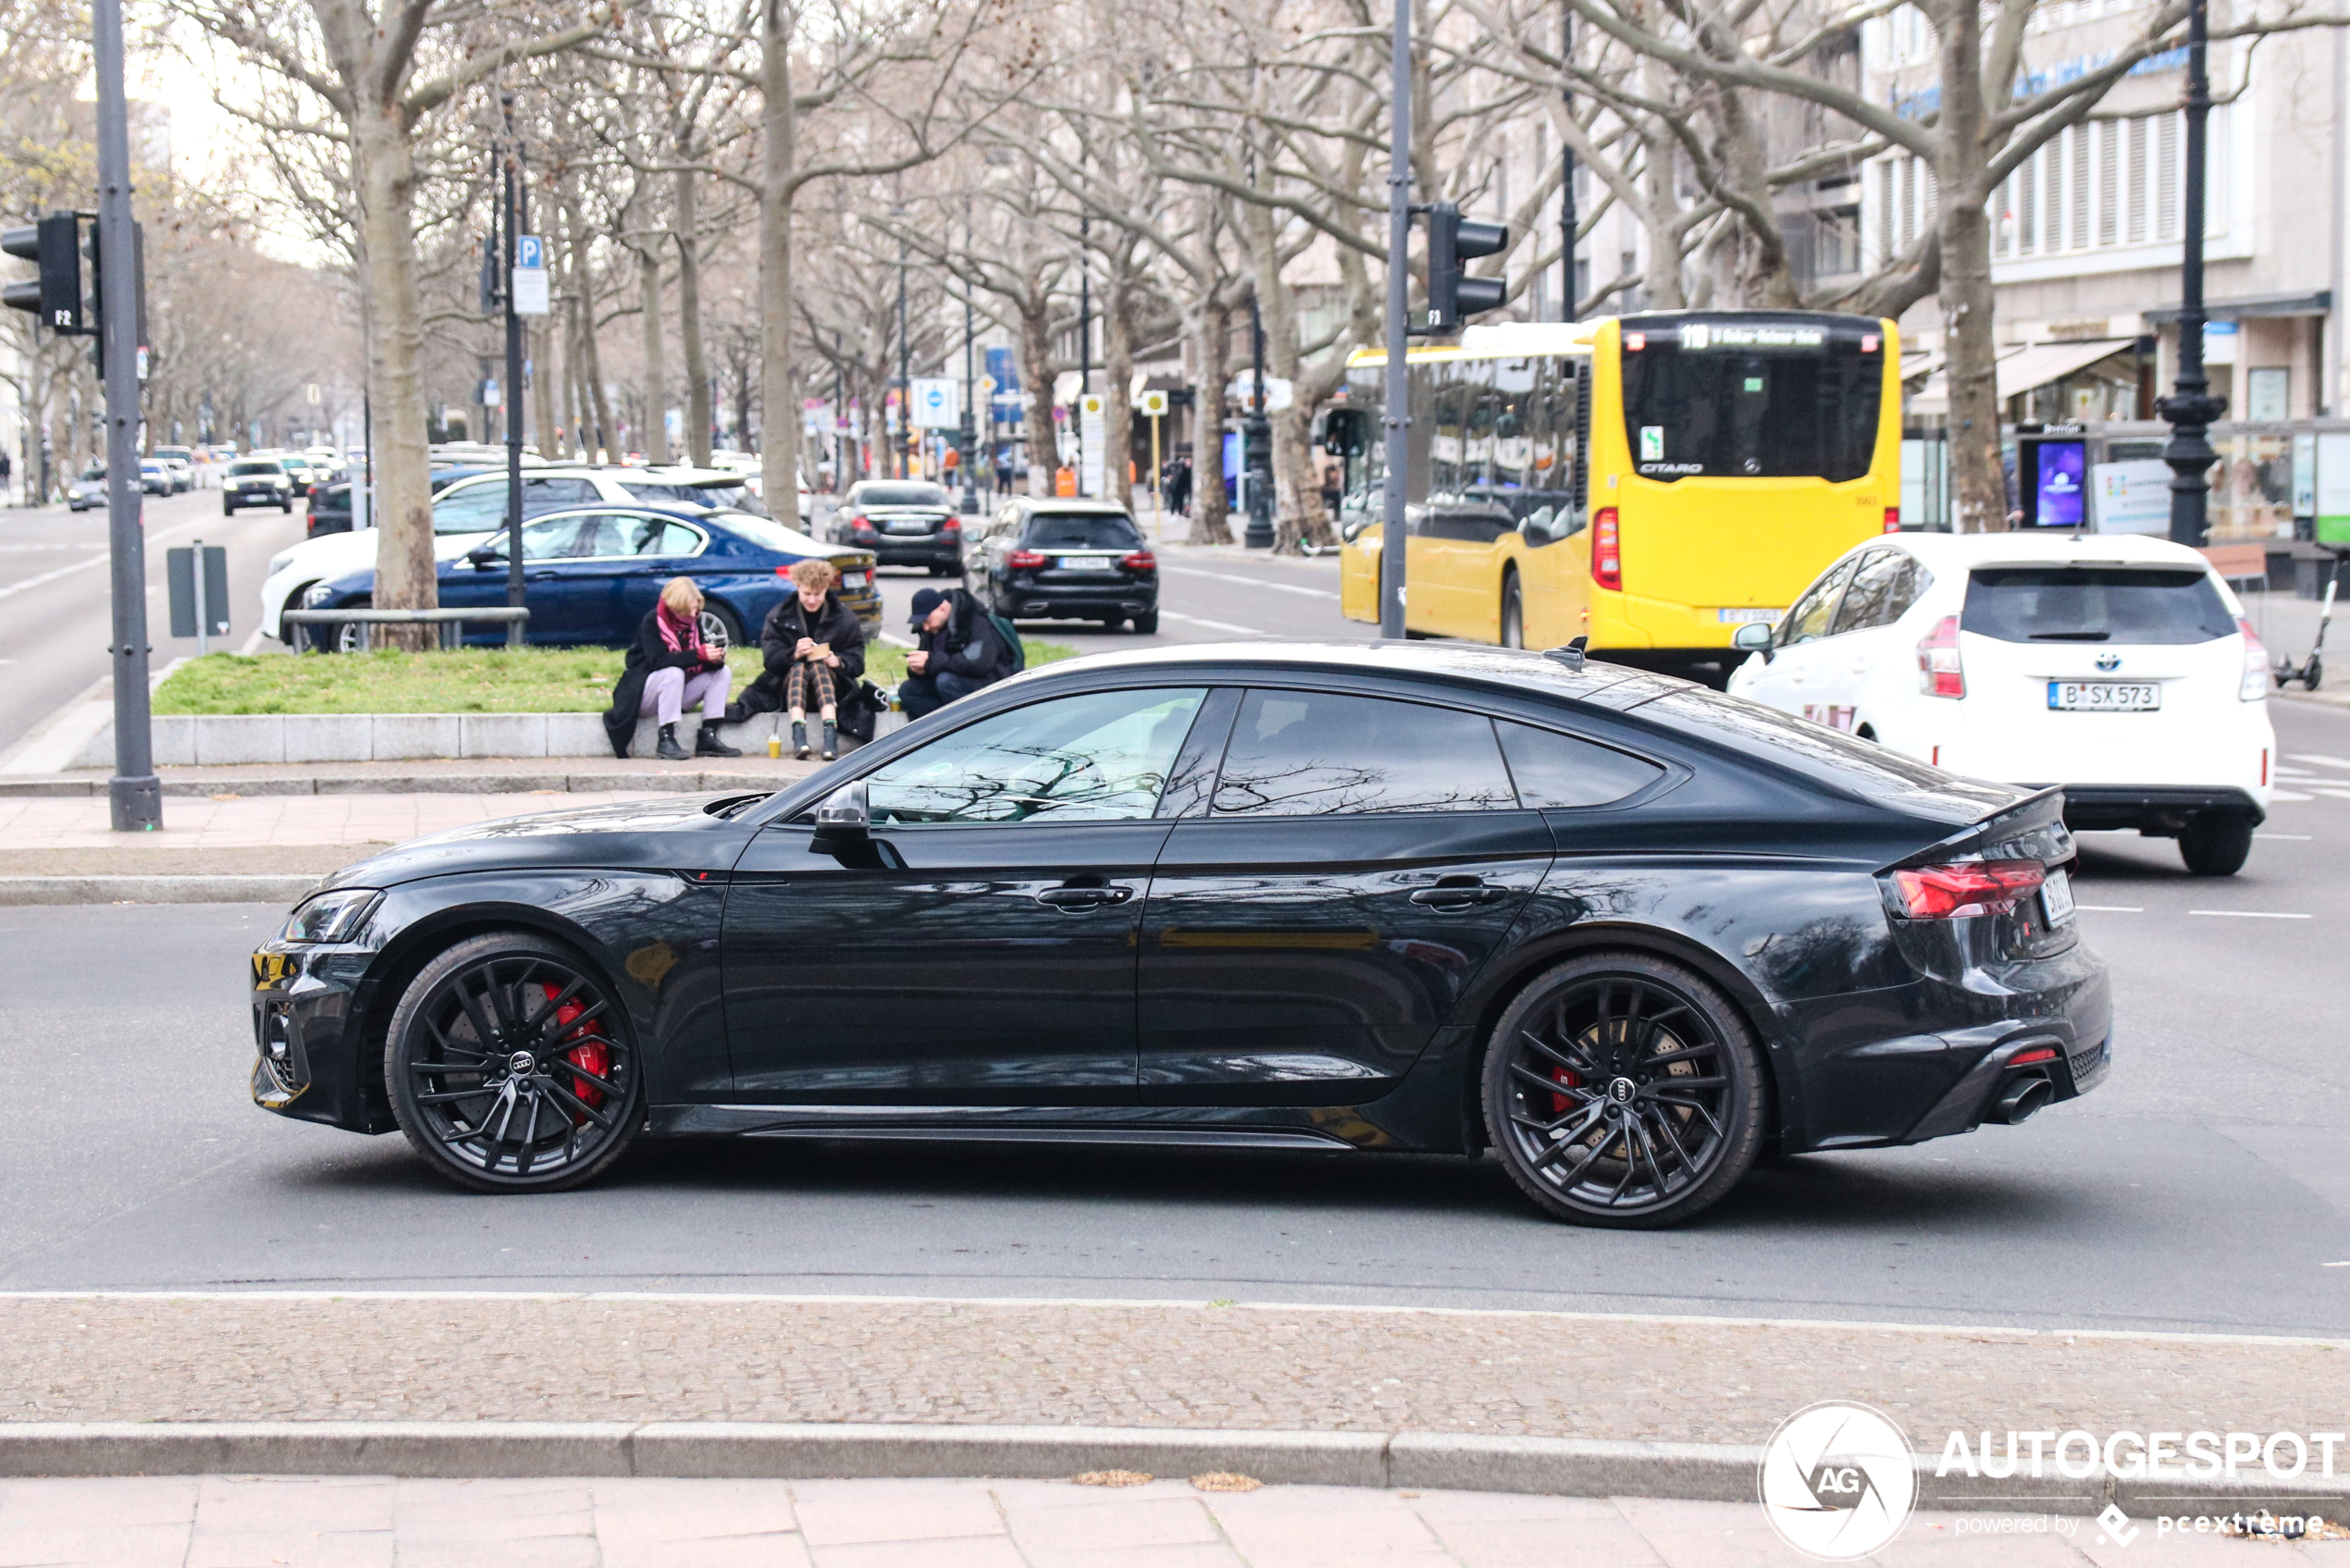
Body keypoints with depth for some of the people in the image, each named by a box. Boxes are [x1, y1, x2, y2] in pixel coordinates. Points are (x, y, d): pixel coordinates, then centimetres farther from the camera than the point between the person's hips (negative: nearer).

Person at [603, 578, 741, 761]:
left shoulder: (693, 622, 2)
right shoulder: (652, 622, -17)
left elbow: (699, 665, 0)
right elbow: (659, 660, -31)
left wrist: (715, 659, -25)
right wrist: (699, 654, -40)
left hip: (676, 690, 7)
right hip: (645, 691, -7)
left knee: (722, 672, -9)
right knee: (673, 673, -36)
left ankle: (708, 737, -18)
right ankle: (666, 741, -35)